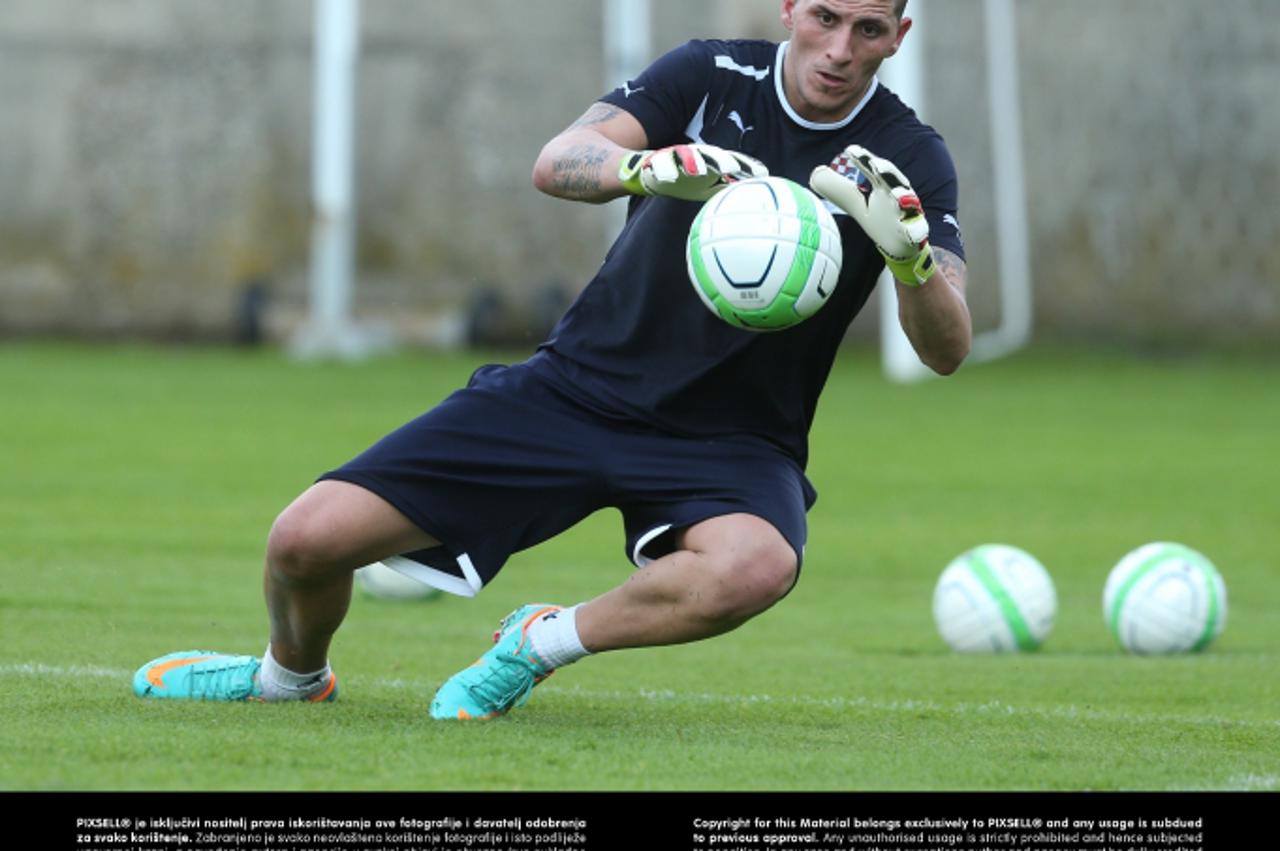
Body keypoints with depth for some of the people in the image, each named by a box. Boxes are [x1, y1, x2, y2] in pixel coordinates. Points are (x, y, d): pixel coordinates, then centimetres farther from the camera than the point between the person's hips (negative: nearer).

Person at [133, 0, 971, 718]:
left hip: (732, 442, -1)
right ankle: (291, 674, 28)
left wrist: (905, 244, -38)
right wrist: (657, 166, -43)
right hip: (580, 387, 1)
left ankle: (540, 644, -10)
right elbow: (557, 163, -21)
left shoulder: (908, 157, -8)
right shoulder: (711, 78, -5)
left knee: (754, 567, -39)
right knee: (307, 540, -10)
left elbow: (947, 349, -17)